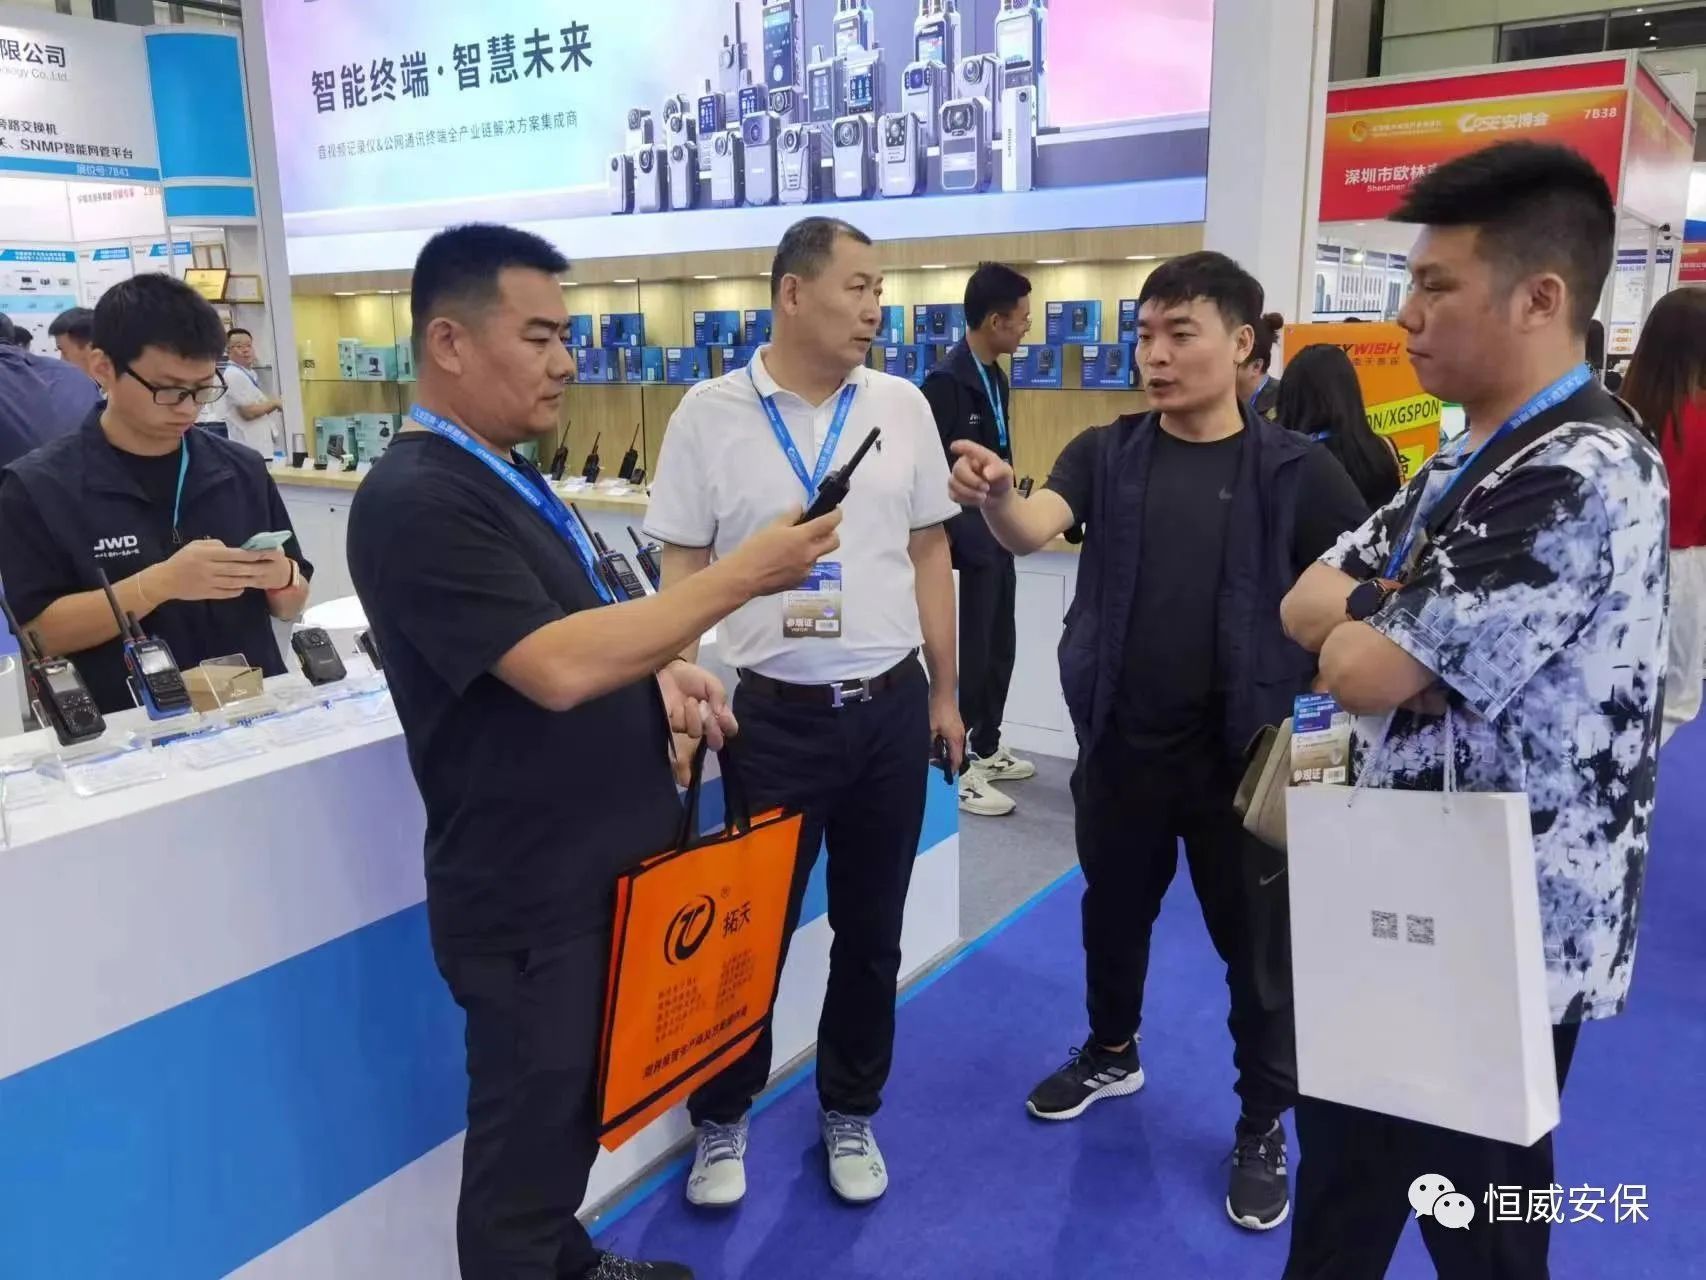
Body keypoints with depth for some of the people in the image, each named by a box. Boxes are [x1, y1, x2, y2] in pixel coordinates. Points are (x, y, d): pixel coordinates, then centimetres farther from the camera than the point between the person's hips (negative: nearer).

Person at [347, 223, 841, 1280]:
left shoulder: (510, 474, 10)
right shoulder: (416, 501, -21)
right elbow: (557, 667, -30)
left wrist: (660, 673, -1)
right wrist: (744, 576, -25)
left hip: (603, 865, 9)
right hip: (531, 897, -9)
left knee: (576, 1111, 26)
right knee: (529, 1135, 11)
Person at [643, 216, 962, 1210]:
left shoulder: (902, 405, 3)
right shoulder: (712, 412, -4)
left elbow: (929, 551, 8)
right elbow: (685, 567, -1)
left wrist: (946, 693, 8)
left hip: (892, 708, 3)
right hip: (775, 711, -2)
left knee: (872, 932, 15)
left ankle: (850, 1114, 37)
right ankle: (723, 1121, 34)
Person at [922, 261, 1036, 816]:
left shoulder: (996, 377, 9)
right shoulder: (946, 380, -19)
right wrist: (940, 540, -19)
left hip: (998, 536, 9)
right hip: (967, 541, -9)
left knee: (999, 648, 17)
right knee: (970, 652, 0)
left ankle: (986, 748, 32)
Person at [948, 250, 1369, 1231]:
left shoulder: (1297, 470, -7)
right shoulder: (1106, 453, -2)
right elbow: (1034, 531, -19)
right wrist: (997, 498, -40)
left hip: (1247, 753, -2)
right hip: (1120, 743, 3)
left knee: (1259, 944, 11)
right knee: (1114, 912, 21)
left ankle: (1265, 1125, 33)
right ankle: (1112, 1054, 47)